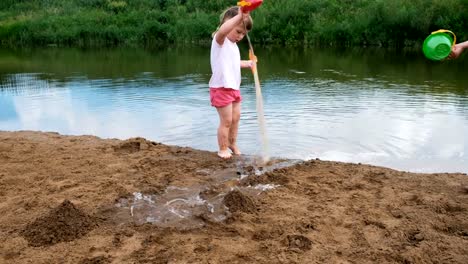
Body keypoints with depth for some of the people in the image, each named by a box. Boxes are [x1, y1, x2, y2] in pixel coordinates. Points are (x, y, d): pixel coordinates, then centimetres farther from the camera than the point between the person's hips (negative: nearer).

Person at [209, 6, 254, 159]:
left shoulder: (233, 45, 15)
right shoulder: (220, 40, -13)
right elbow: (222, 31, -40)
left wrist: (246, 64, 25)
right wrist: (239, 17, -48)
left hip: (234, 88, 9)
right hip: (221, 88, -9)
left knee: (236, 118, 16)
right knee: (226, 121, -3)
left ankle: (232, 144, 33)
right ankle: (223, 149, 13)